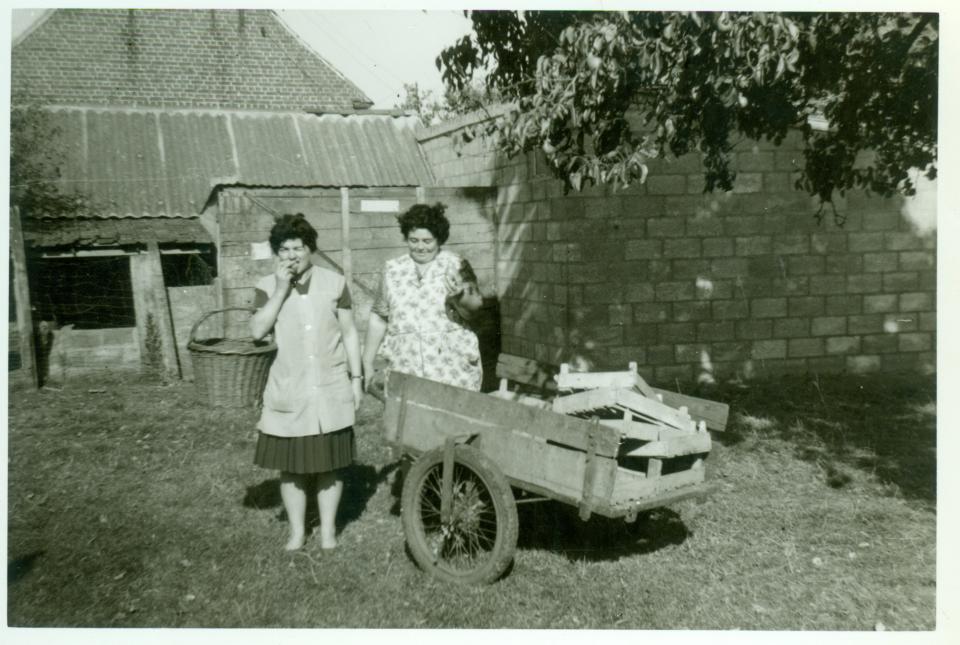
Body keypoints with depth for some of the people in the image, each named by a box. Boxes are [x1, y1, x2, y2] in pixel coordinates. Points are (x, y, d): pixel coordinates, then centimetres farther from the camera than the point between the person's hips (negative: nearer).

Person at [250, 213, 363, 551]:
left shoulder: (334, 282, -1)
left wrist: (356, 377, 1)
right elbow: (257, 330, -14)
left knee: (330, 461, 8)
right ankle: (297, 530, 24)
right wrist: (281, 290, -18)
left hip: (331, 388, 0)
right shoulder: (268, 286, -1)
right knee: (290, 464, 7)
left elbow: (349, 333, 4)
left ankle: (328, 529, 23)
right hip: (288, 390, 1)